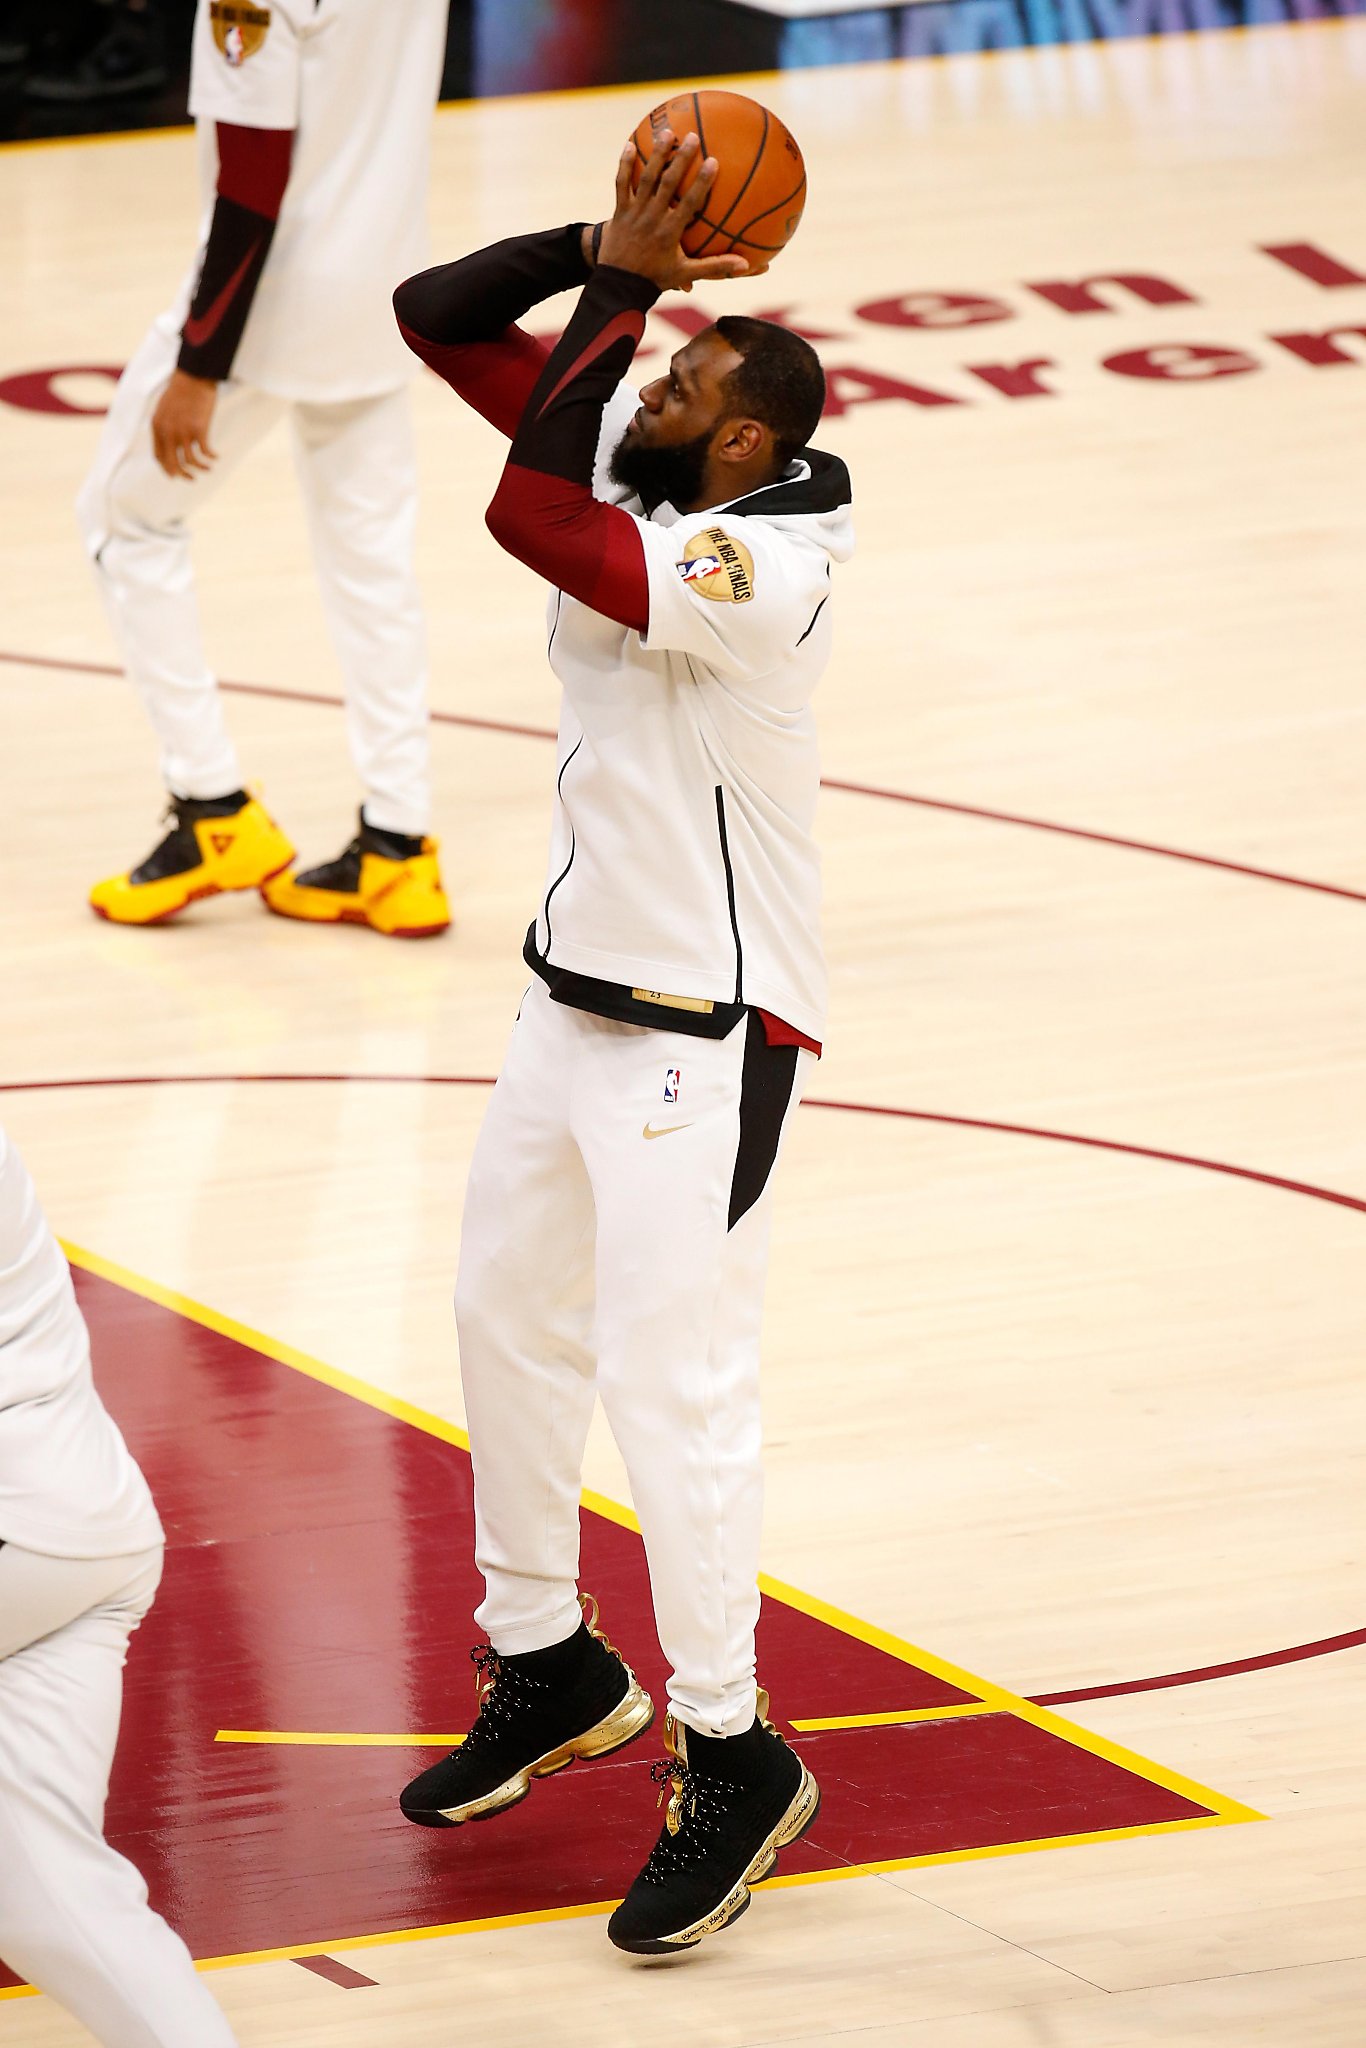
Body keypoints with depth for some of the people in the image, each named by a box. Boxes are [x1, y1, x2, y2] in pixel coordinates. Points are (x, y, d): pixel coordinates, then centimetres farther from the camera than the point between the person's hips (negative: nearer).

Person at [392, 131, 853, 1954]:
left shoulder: (757, 570, -26)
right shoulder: (629, 470, -2)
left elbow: (529, 516, -39)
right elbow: (437, 315, -2)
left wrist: (626, 282, -31)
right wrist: (614, 263, -17)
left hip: (704, 1037, -9)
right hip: (577, 994, 9)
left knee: (671, 1387, -8)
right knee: (508, 1323, 19)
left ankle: (733, 1763, 5)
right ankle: (551, 1671, 36)